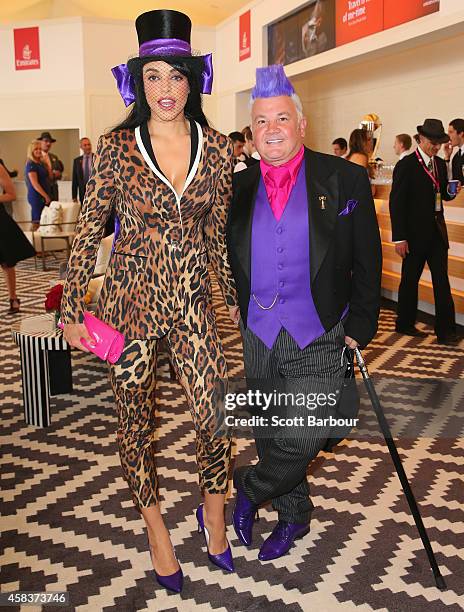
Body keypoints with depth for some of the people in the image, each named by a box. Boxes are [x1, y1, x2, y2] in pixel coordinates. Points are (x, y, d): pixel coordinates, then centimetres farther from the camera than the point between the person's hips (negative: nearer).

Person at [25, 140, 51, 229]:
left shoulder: (40, 163, 14)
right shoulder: (31, 165, -11)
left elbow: (48, 178, 17)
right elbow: (35, 184, -16)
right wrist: (46, 196, -15)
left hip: (44, 196, 8)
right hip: (37, 197, -8)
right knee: (37, 222, -7)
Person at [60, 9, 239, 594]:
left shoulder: (217, 148, 2)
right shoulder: (116, 146, -5)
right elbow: (87, 233, -1)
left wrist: (235, 297, 15)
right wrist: (71, 309, -1)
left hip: (192, 304, 2)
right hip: (130, 302, -1)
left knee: (216, 419, -1)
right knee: (136, 422, 10)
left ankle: (213, 514, 29)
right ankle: (156, 528, 34)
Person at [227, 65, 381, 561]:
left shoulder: (344, 180, -3)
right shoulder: (238, 188, 5)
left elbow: (366, 264, -1)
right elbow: (227, 259, 12)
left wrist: (358, 329, -4)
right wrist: (242, 311, 2)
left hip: (319, 339, -3)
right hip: (259, 338, 3)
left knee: (301, 439, -12)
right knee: (271, 437, 14)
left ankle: (246, 491, 17)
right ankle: (293, 517, 37)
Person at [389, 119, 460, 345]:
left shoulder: (440, 164, 10)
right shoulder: (406, 165, -10)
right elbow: (396, 203, -12)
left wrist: (450, 190, -6)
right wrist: (399, 238, -16)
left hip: (437, 231, 6)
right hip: (415, 232, -6)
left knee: (442, 280, 2)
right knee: (410, 279, 7)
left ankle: (445, 331, 5)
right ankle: (404, 324, 23)